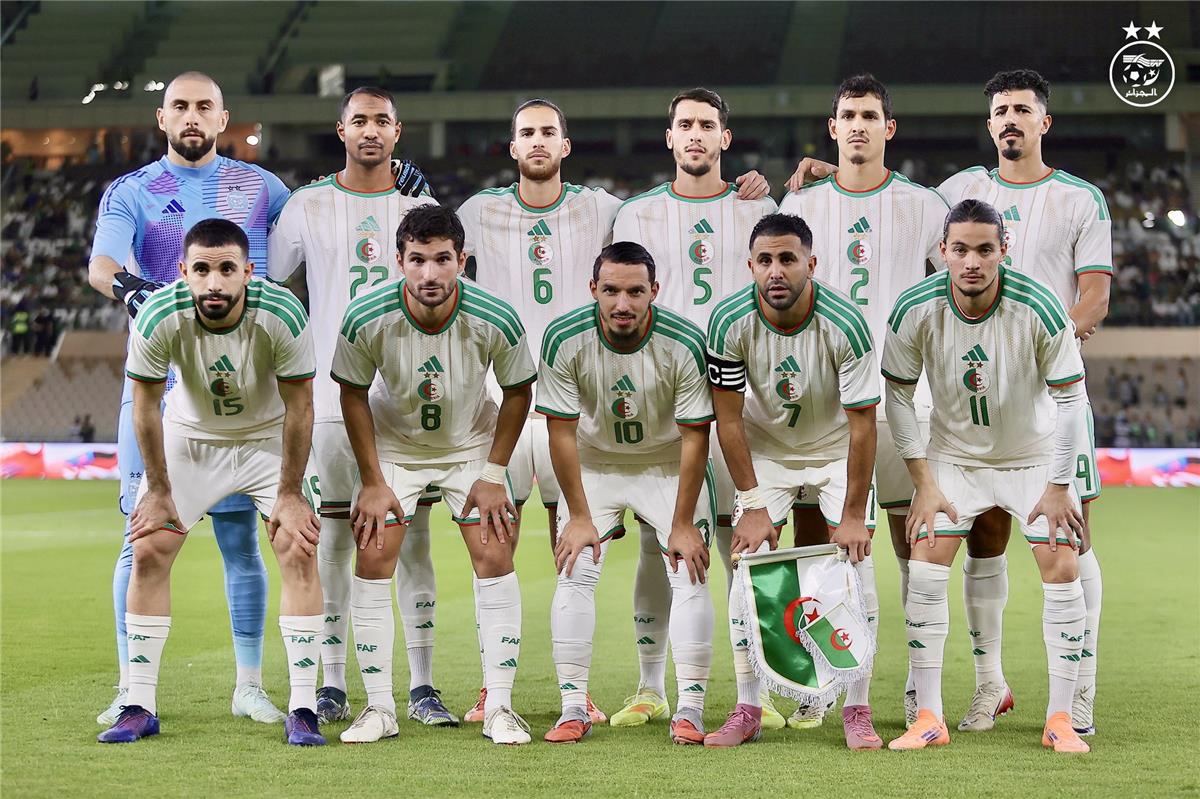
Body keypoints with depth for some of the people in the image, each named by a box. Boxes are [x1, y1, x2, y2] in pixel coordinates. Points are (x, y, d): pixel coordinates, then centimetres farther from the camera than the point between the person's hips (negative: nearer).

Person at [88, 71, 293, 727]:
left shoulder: (258, 187, 12)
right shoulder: (130, 192, 5)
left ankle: (249, 685, 10)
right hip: (155, 383, -1)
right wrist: (127, 285, -36)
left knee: (241, 537, 2)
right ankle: (132, 687, 5)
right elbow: (100, 263, -12)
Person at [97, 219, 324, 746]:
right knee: (148, 551, -8)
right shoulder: (160, 317, -28)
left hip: (269, 438, -1)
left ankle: (302, 708, -9)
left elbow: (298, 407, -17)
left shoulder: (282, 315, -31)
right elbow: (146, 405, -12)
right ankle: (140, 707, 3)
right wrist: (159, 491, -7)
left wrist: (290, 494, -13)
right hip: (189, 437, 1)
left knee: (299, 552, -15)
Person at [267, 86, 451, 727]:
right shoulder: (308, 207, 6)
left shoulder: (421, 209, 8)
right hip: (334, 395, 0)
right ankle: (332, 685, 7)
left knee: (412, 536, -1)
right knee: (335, 534, 1)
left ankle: (422, 686, 2)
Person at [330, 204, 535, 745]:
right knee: (371, 559, -9)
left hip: (472, 444, 0)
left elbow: (518, 391, -8)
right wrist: (373, 482, -10)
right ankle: (379, 708, 1)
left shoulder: (495, 319, -26)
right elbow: (354, 394, -9)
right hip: (392, 445, 0)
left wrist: (493, 475, -8)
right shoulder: (366, 318, -27)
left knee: (494, 557, -10)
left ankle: (499, 708, -1)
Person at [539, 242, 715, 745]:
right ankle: (574, 709, -3)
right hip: (594, 464, 1)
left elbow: (695, 438, -17)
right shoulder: (565, 339, -23)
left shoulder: (685, 344, -25)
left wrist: (683, 524, -16)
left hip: (669, 467, -1)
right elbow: (562, 431, -14)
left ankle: (690, 709, -6)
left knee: (690, 576, -12)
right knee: (574, 572, -10)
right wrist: (579, 516, -13)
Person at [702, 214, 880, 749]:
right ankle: (747, 712, 1)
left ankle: (857, 712, -2)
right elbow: (728, 418, -14)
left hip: (837, 451, -1)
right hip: (764, 450, 1)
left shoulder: (846, 324, -28)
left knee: (855, 566, -11)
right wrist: (753, 505, -14)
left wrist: (854, 515, -21)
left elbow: (862, 424, -22)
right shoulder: (730, 322, -23)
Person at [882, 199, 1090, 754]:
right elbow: (898, 397, -7)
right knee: (926, 569, -12)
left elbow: (1069, 396, -13)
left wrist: (1059, 488, -12)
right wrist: (924, 484, -9)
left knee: (1062, 570, -12)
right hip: (952, 454, 1)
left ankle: (1059, 719, 0)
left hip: (1035, 456, -1)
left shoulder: (1038, 309, -24)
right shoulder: (916, 310, -20)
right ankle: (929, 719, -3)